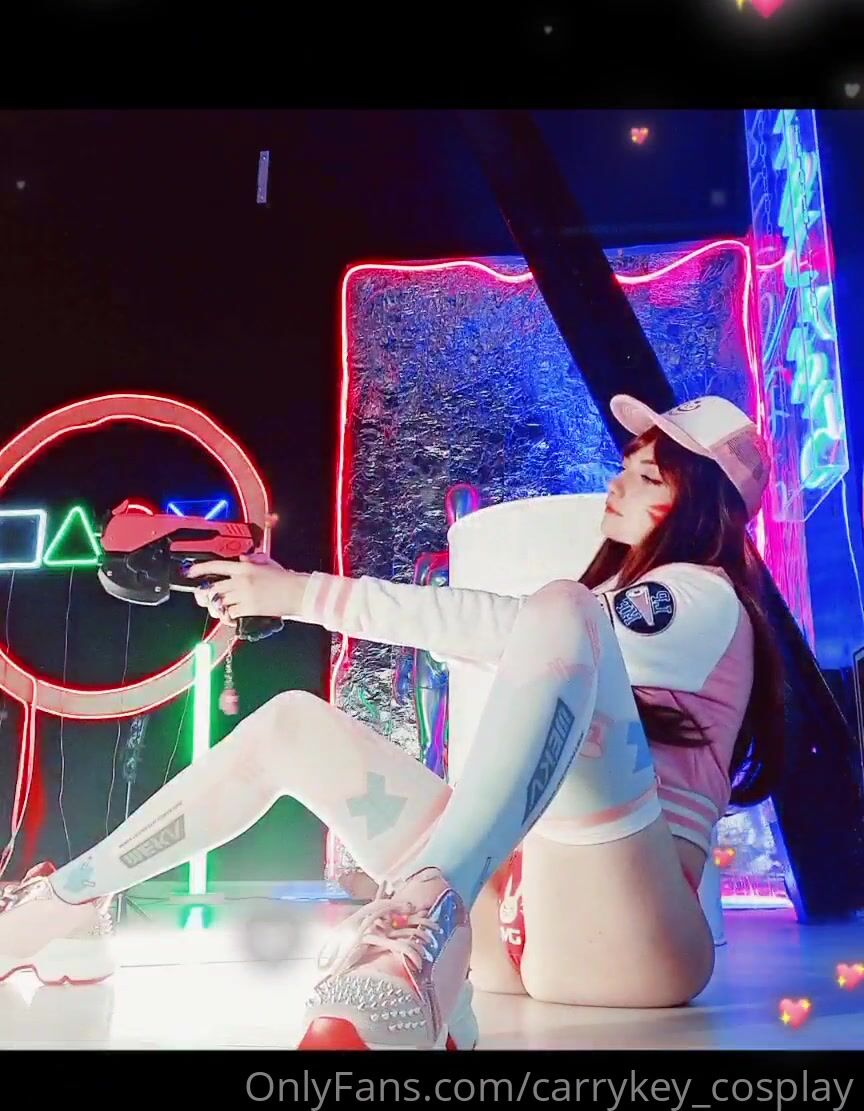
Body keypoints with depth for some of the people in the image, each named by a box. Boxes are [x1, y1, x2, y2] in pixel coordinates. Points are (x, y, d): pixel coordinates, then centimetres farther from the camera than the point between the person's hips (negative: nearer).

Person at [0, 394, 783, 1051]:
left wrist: (310, 595, -14)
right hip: (512, 910, 8)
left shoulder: (706, 600, -1)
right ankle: (66, 906, 15)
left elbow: (506, 629, -16)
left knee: (562, 612, -29)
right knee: (292, 724, 5)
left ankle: (425, 922, -46)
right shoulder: (613, 595, 27)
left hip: (619, 933, -7)